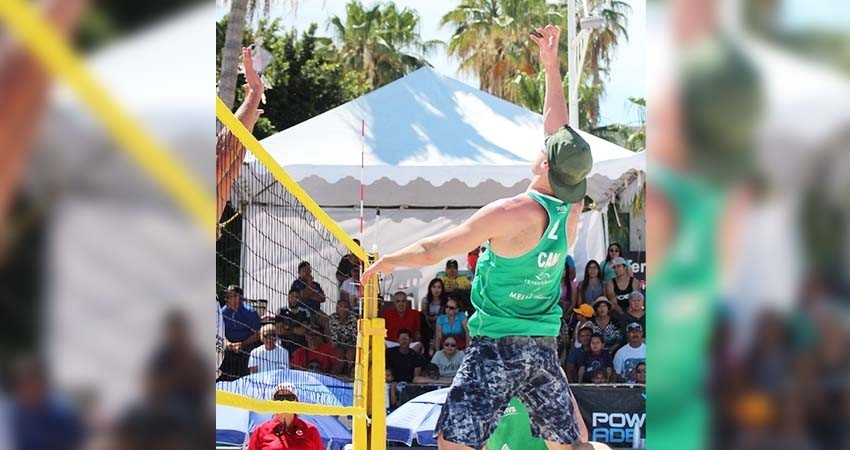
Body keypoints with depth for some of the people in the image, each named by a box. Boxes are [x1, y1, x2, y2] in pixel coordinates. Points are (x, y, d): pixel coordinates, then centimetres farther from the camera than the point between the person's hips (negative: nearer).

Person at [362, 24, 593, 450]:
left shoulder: (510, 213, -16)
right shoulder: (573, 211, 1)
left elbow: (432, 250, -7)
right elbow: (556, 128, 15)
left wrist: (387, 261, 11)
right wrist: (551, 66, 23)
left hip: (498, 347, -7)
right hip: (546, 347, 7)